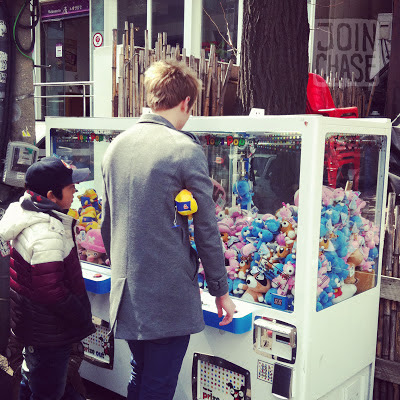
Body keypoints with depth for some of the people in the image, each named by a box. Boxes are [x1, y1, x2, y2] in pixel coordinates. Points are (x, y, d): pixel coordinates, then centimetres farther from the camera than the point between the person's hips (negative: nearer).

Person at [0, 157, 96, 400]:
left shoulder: (29, 215, 2)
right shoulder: (48, 234, -29)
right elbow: (51, 291, -28)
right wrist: (84, 319, -17)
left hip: (29, 323, 9)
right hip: (49, 336, -9)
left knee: (33, 377, 29)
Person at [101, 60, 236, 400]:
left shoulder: (116, 146, 6)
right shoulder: (186, 150, -14)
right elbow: (207, 231, -11)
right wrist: (221, 290, 0)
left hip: (126, 289, 7)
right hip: (170, 294, -7)